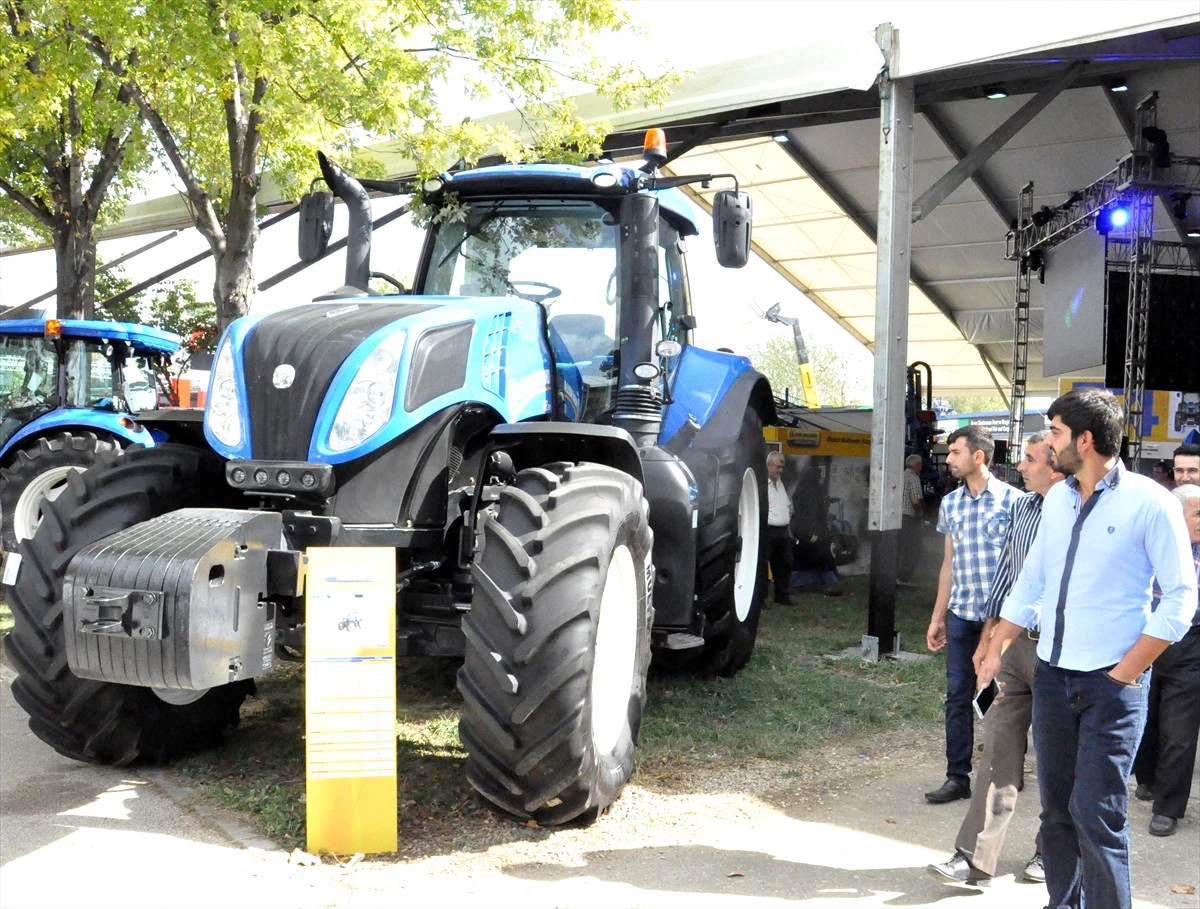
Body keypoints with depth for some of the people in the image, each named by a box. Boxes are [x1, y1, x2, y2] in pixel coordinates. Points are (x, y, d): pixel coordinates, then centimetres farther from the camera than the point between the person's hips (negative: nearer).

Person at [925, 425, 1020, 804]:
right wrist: (937, 618, 15)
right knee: (957, 697, 5)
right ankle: (957, 777, 12)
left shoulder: (1012, 500, -5)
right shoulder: (950, 504, 10)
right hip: (961, 615, 5)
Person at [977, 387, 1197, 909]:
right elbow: (1030, 582, 15)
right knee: (1056, 807, 12)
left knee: (1096, 813, -6)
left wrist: (1126, 671, -12)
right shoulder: (1057, 498, 8)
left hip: (1112, 681, -6)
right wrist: (996, 649, 11)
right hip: (1052, 674, 6)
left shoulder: (1149, 503, -11)